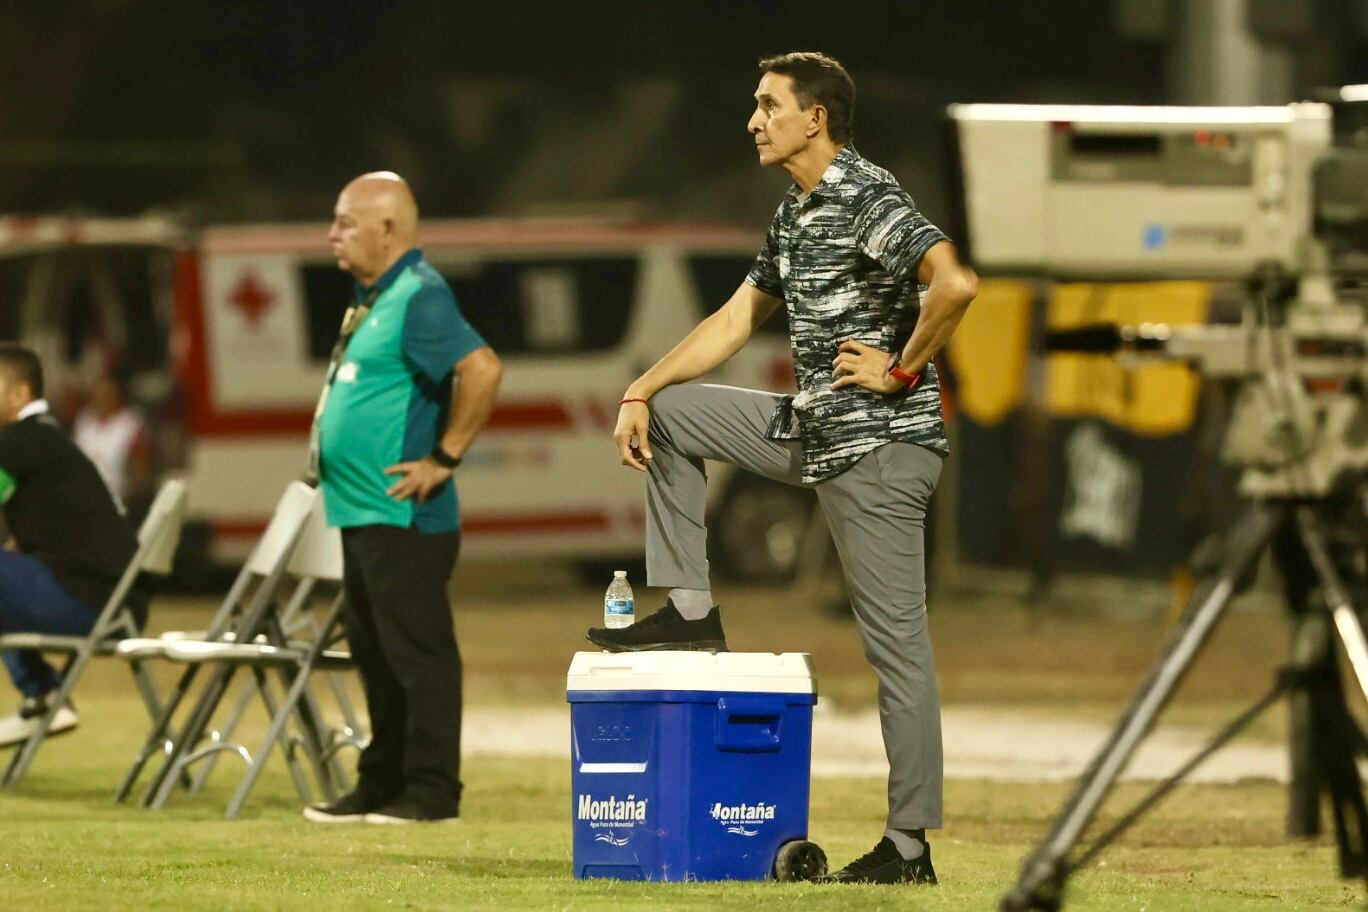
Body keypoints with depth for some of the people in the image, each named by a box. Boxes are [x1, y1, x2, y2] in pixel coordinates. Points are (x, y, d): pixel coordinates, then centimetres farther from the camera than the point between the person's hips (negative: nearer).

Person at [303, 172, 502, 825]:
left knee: (417, 652, -6)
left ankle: (431, 792, -3)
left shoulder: (419, 298, -15)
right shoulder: (374, 297, 16)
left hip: (403, 517, -11)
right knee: (375, 652, 14)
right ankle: (381, 785, 21)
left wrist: (445, 458, -21)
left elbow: (481, 370, -27)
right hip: (362, 513, 11)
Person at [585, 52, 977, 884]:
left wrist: (903, 370, -19)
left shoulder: (869, 200, -16)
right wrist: (640, 392, 13)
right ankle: (691, 612, 13)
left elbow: (955, 283, -32)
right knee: (669, 415, 15)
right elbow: (736, 320, 21)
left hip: (879, 448, -10)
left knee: (896, 643, -6)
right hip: (816, 434, 10)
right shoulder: (795, 214, 15)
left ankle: (909, 846, -4)